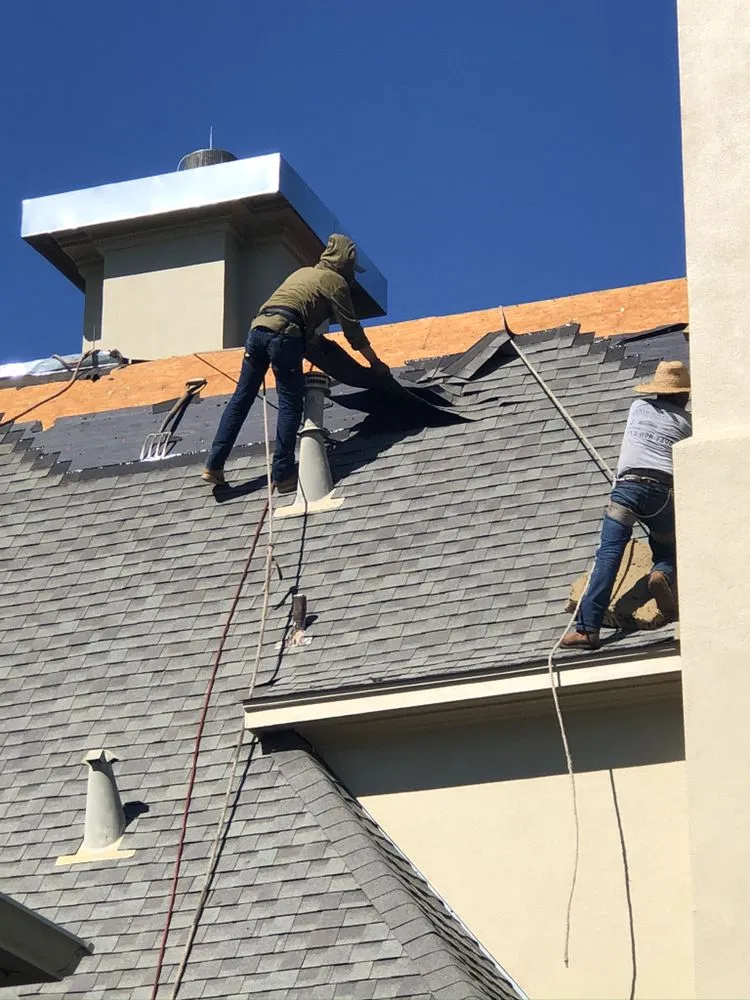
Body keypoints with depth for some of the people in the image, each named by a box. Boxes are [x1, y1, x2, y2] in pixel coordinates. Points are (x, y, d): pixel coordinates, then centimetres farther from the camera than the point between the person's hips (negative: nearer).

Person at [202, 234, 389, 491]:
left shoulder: (303, 272, 32)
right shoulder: (336, 282, 11)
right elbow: (352, 330, 11)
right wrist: (376, 363, 19)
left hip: (258, 327, 7)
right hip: (284, 334, -7)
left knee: (241, 398, 8)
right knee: (290, 404, -3)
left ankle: (214, 465, 5)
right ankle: (283, 475, -8)